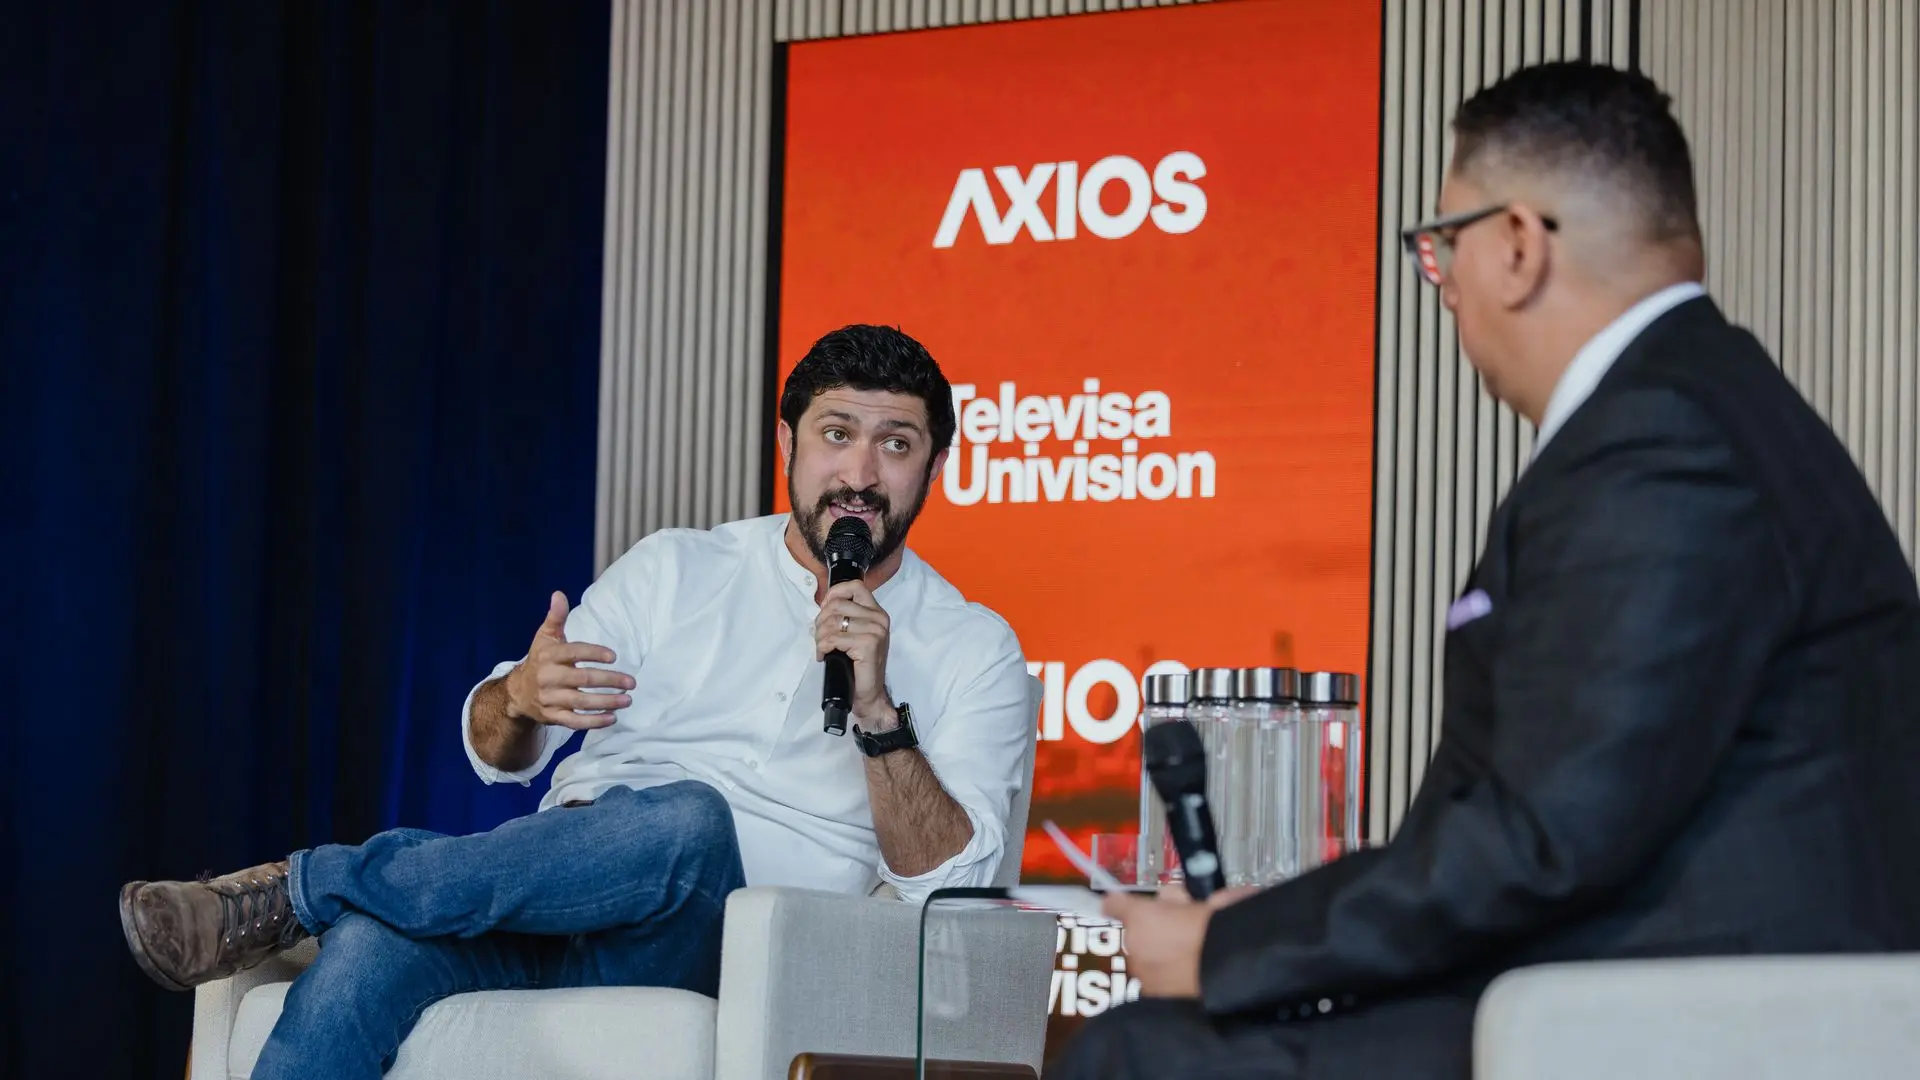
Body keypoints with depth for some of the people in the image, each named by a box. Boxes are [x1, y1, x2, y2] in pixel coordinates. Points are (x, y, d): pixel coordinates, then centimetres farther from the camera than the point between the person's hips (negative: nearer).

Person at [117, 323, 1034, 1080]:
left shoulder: (971, 650, 11)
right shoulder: (675, 570, 18)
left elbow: (945, 880, -3)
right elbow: (496, 754, 16)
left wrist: (877, 710, -17)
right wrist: (520, 699, -9)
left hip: (710, 945, -2)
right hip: (560, 888, 2)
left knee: (687, 821, -39)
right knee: (367, 949, -33)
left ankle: (297, 888, -30)